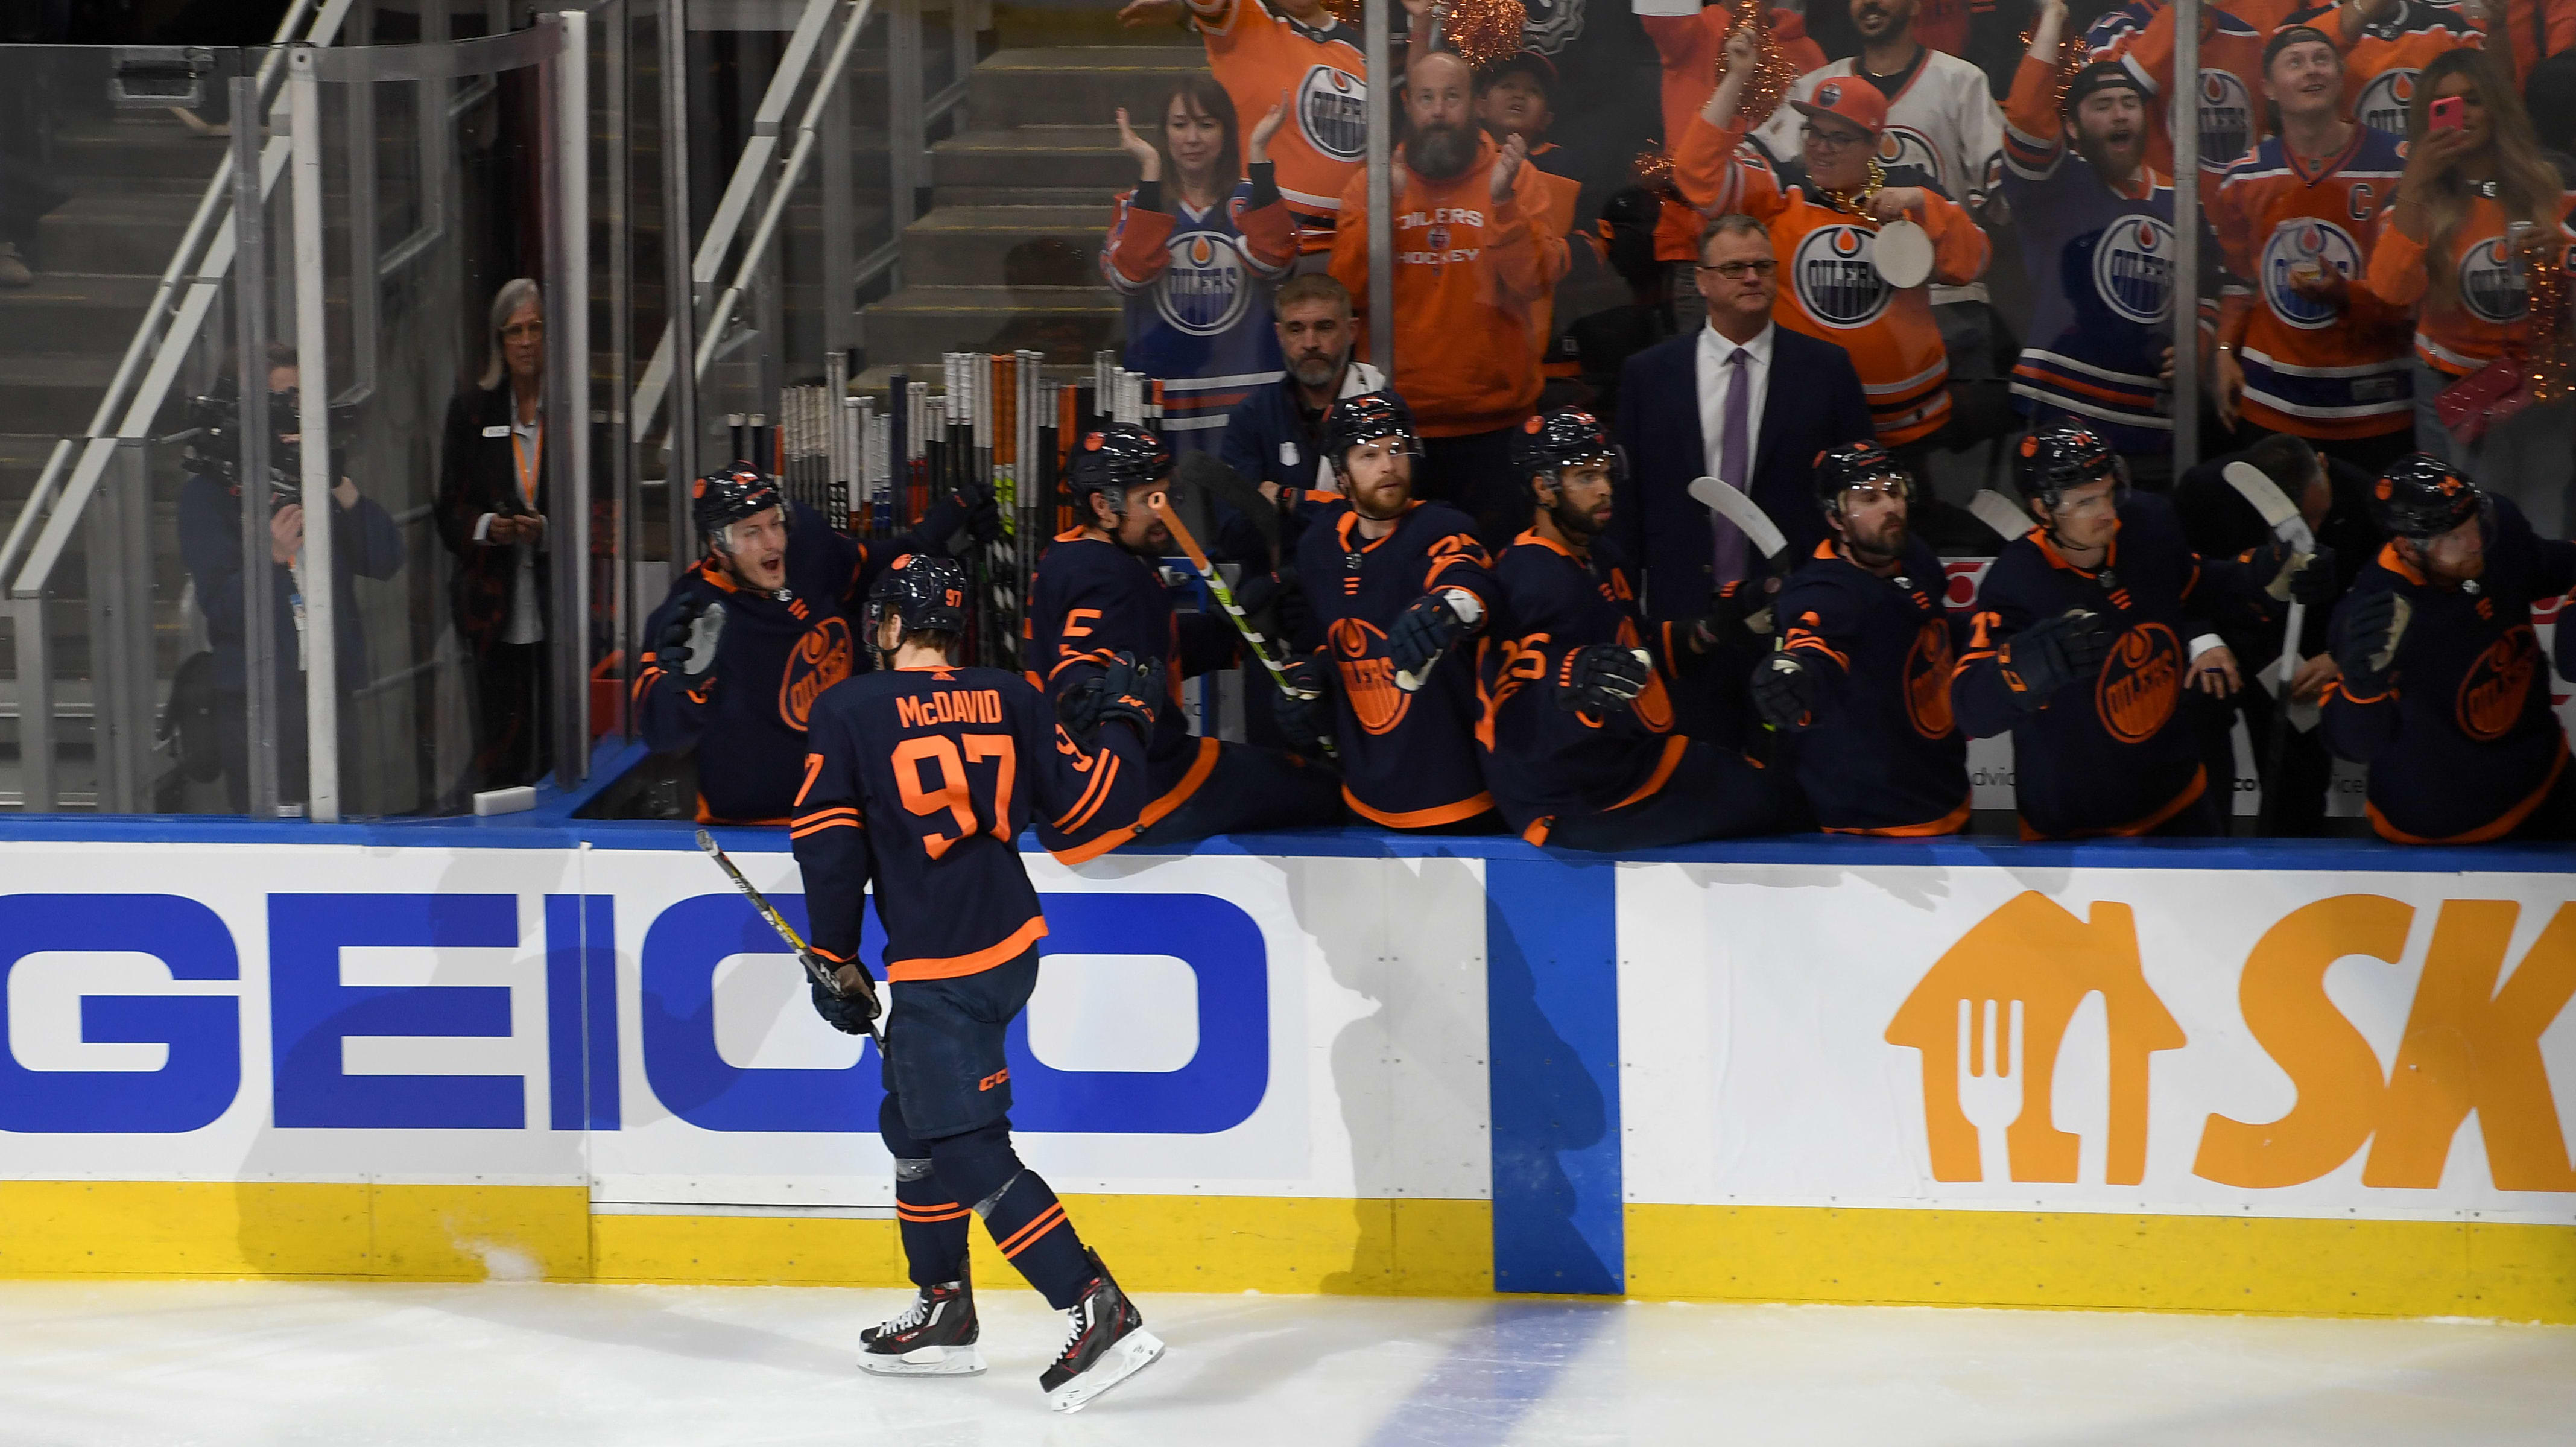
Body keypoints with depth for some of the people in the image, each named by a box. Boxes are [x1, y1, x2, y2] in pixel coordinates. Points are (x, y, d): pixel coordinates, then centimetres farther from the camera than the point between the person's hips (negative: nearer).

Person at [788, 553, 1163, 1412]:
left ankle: (1100, 1313, -19)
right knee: (914, 1123, 22)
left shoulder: (850, 711, -7)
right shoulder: (1009, 701, 4)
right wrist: (1124, 719, 24)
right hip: (1011, 945, 7)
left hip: (939, 971, -7)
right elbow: (1090, 797, 6)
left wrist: (835, 961, 1)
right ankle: (945, 1315, 28)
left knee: (971, 1151, -9)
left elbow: (830, 845, -8)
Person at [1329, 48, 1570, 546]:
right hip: (1398, 423, 1)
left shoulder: (1513, 176, 3)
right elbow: (1346, 291, -6)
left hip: (1491, 423, -1)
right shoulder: (1371, 184, 6)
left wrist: (1503, 201, -22)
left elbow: (1536, 282, -11)